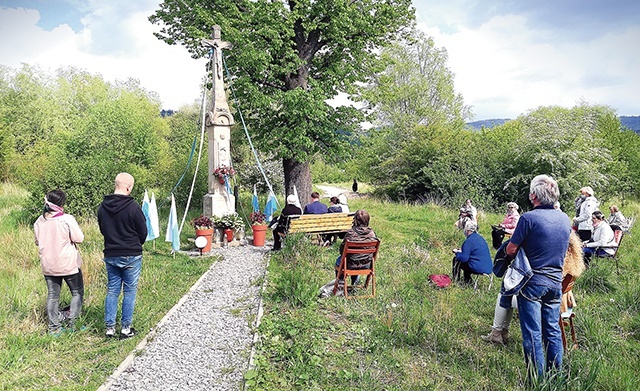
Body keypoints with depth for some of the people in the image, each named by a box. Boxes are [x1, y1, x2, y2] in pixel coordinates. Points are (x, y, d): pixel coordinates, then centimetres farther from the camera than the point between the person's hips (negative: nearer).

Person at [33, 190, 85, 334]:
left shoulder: (39, 222, -1)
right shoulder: (67, 219, -18)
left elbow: (37, 242, 11)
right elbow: (79, 238, -14)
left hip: (48, 266, 5)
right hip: (68, 265, -5)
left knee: (52, 295, 14)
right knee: (77, 292, 12)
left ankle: (54, 327, 17)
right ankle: (72, 322, 8)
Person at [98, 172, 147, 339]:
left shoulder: (103, 207, 1)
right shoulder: (133, 207, -17)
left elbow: (102, 230, 13)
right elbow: (143, 232, -7)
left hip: (110, 255, 5)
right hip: (131, 256, -5)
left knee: (112, 290, 14)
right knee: (130, 291, 6)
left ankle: (109, 328, 17)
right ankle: (126, 328, 11)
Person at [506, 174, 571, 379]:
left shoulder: (529, 218, -17)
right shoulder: (566, 219, 4)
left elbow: (511, 250, -13)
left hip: (532, 283, -6)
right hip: (555, 282, 6)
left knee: (532, 333, 2)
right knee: (553, 331, 15)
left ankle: (537, 379, 8)